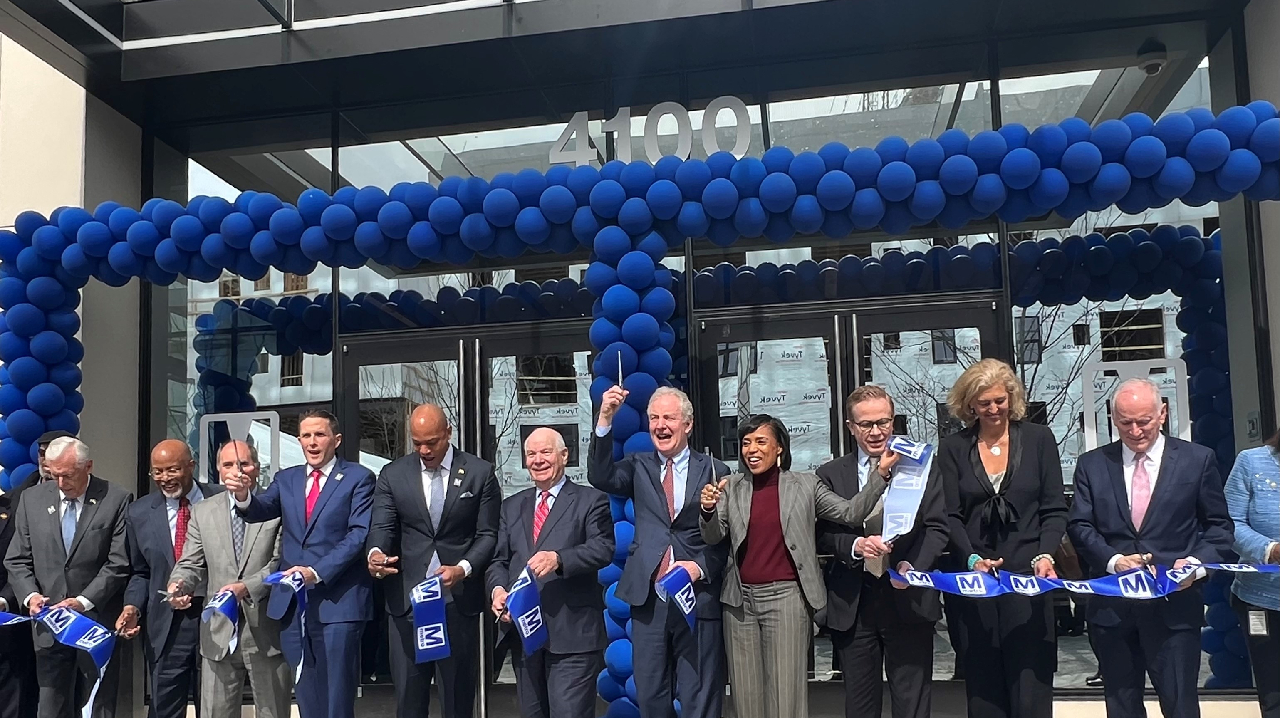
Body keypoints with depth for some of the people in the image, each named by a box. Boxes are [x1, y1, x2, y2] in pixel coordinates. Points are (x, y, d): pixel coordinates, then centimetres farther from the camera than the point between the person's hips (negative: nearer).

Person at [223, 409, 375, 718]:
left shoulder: (358, 478, -1)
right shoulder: (286, 479, 14)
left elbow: (360, 533, -11)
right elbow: (261, 511, -1)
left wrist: (317, 572, -20)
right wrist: (244, 495, -24)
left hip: (338, 601, -5)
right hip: (292, 602, 5)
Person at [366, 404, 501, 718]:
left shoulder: (480, 472, 1)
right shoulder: (393, 475, 7)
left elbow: (488, 534, -1)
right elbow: (382, 527, 0)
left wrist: (463, 568, -18)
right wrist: (376, 553, -23)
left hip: (459, 600, -1)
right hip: (407, 600, 2)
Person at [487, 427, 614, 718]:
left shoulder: (591, 501, 1)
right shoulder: (512, 506, 18)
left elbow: (603, 548, -12)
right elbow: (499, 559, 14)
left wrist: (559, 559, -28)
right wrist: (498, 588, -7)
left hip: (571, 632, -5)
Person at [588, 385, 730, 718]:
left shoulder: (714, 471, 2)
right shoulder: (639, 467, 9)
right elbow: (600, 477, -10)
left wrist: (700, 567, -15)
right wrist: (605, 419, -18)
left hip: (698, 597, -2)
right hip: (648, 598, 3)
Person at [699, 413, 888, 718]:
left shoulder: (805, 484, 0)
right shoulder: (732, 487, 5)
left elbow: (851, 514, -5)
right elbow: (713, 537, 0)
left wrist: (882, 473, -15)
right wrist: (708, 510, -21)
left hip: (786, 597, -2)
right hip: (739, 599, 3)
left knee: (786, 693, -1)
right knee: (746, 693, 10)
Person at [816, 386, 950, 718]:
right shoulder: (830, 475, 6)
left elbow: (937, 527, -1)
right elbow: (822, 533, 2)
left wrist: (914, 566, -18)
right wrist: (855, 546, -17)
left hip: (908, 600, -1)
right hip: (852, 604, 1)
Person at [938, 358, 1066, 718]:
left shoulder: (1039, 439, 6)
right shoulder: (952, 449, 6)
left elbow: (1055, 509, 4)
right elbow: (950, 516, 1)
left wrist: (1044, 556, -13)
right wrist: (972, 559, -15)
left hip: (1028, 578, -1)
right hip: (975, 580, 1)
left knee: (1031, 688, -2)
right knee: (983, 687, 4)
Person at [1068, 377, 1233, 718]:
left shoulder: (1198, 459, 3)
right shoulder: (1091, 464, 6)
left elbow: (1218, 525, 6)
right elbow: (1080, 526, 3)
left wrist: (1197, 561, -12)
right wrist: (1113, 559, -13)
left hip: (1175, 603, -2)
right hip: (1111, 605, 2)